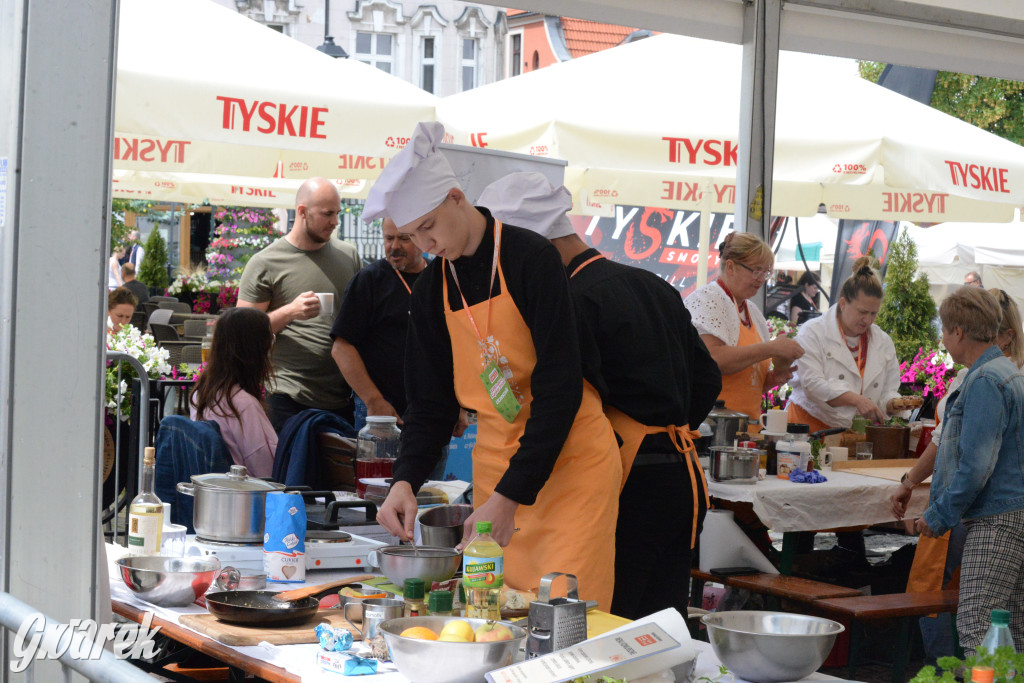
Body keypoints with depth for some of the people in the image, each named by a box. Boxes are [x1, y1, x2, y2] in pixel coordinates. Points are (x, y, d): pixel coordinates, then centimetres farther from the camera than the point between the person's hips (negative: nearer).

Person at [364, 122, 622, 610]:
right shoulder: (431, 289, 5)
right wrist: (405, 481, -10)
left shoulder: (529, 259, -13)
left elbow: (560, 387, -18)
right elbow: (431, 401, 9)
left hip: (570, 458, -5)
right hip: (495, 458, 5)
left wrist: (510, 496, -21)